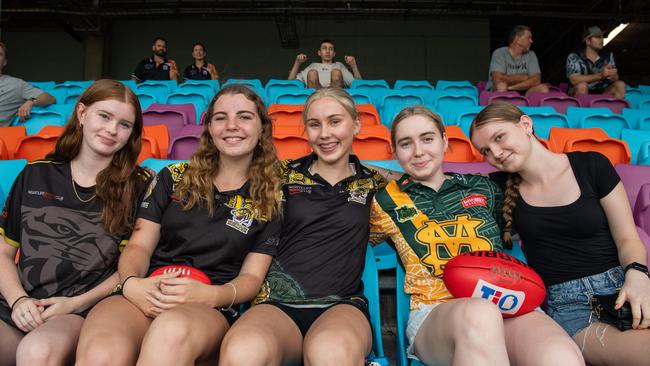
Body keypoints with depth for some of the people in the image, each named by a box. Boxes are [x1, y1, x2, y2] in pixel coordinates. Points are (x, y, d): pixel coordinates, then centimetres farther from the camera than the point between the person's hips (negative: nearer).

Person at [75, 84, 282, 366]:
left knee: (173, 331, -40)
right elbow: (139, 246, 13)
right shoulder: (174, 178, 17)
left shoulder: (268, 200, 12)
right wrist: (131, 283, -11)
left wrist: (211, 295, -15)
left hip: (212, 309, 0)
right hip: (146, 295, 1)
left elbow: (251, 277, 7)